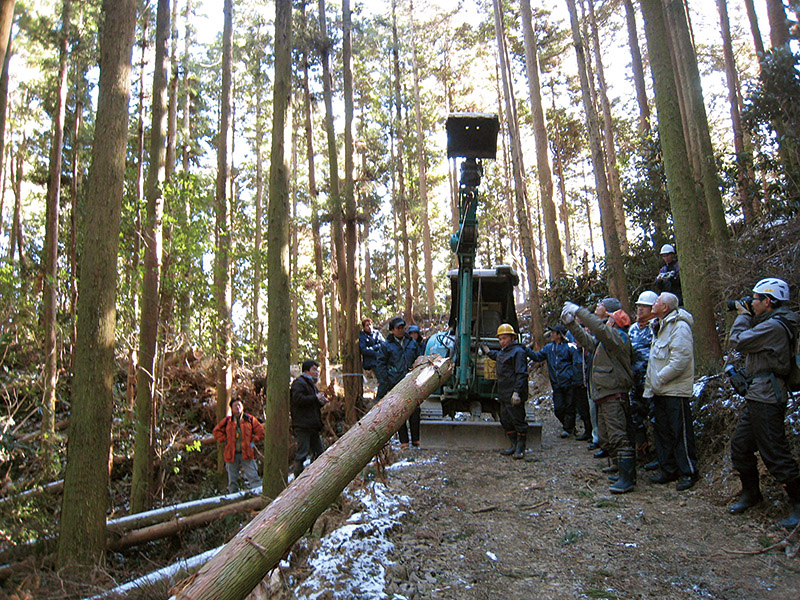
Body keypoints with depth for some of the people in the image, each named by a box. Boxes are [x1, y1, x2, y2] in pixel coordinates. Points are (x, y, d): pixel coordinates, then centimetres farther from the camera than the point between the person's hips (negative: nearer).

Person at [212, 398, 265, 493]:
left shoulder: (250, 419, 4)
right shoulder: (227, 421, 7)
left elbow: (261, 432, 8)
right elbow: (216, 431, 18)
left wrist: (253, 441, 1)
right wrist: (224, 440, 6)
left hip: (246, 454, -1)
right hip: (232, 454, 2)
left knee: (253, 477, -8)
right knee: (232, 479, 9)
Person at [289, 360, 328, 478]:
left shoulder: (311, 384, 24)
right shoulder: (299, 383, -7)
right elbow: (298, 399, -22)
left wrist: (321, 402, 10)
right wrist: (316, 398, -17)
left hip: (312, 426, 10)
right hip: (302, 425, -10)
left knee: (319, 452, 10)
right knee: (302, 452, -9)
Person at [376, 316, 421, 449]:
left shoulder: (411, 343, 14)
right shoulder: (386, 345, 2)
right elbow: (380, 364, 0)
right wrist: (387, 381, -8)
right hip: (395, 383, -3)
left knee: (415, 410, 4)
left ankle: (416, 440, 15)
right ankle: (404, 441, 8)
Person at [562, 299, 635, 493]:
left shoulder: (618, 337, -13)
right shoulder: (605, 340, 17)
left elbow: (599, 327, -27)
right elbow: (586, 339, 27)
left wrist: (578, 310, -20)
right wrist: (571, 323, 17)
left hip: (614, 396, -11)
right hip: (605, 397, 11)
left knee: (618, 437, -9)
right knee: (606, 438, 15)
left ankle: (627, 479, -5)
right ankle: (626, 472, 25)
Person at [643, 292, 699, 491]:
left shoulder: (679, 326, -14)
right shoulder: (659, 327, 17)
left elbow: (681, 360, -22)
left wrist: (659, 379, -17)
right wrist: (650, 384, 16)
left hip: (675, 390, -10)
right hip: (660, 390, 10)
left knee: (680, 432, -3)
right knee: (663, 431, 14)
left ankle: (688, 472, 9)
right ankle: (669, 470, 23)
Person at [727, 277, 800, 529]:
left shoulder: (774, 326, -18)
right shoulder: (772, 323, 14)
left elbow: (738, 341, -17)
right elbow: (751, 341, 23)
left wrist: (743, 316, -2)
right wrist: (748, 317, 14)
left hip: (767, 401, -11)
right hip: (757, 398, 11)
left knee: (775, 454, -5)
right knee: (740, 445, 16)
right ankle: (750, 494, 29)